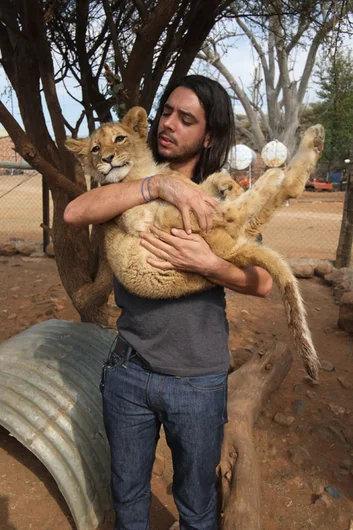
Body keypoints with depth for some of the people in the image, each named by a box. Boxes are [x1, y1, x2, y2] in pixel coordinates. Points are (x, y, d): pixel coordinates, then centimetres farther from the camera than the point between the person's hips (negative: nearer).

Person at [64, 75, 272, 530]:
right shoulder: (134, 185, 0)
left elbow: (262, 283, -8)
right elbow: (73, 213, -19)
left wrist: (206, 264, -26)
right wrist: (159, 184, -26)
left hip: (199, 382, -1)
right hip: (129, 371, 2)